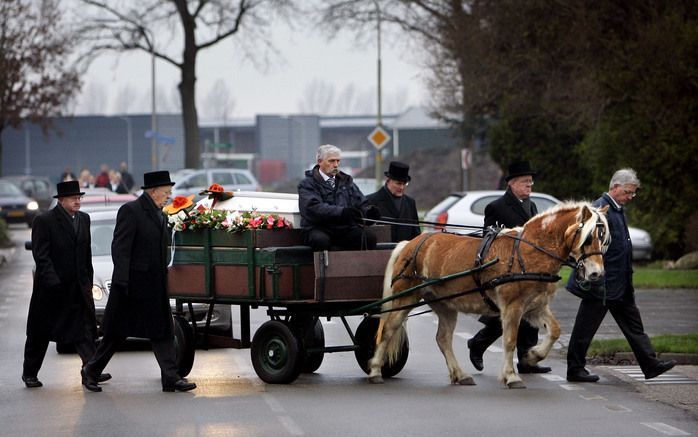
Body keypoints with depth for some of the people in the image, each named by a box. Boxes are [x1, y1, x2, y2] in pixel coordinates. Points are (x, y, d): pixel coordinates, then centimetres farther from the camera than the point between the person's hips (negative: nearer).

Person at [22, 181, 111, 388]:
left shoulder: (83, 219, 10)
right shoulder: (44, 221, -10)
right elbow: (41, 255, -14)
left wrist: (88, 281, 11)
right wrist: (53, 283, -21)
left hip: (78, 286, 5)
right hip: (51, 287, -5)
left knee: (85, 328, -7)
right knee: (40, 333, 7)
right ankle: (30, 373, 19)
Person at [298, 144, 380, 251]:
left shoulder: (346, 181, 21)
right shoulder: (307, 184, 2)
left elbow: (361, 203, 13)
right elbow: (315, 207, -16)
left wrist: (368, 211, -13)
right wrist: (343, 212, -30)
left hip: (345, 229, 4)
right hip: (318, 229, -4)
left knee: (370, 239, -24)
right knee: (321, 240, -38)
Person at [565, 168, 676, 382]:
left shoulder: (618, 210, 14)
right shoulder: (599, 209, -17)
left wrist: (628, 280, 23)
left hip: (620, 284, 10)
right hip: (601, 284, -10)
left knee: (633, 324, 10)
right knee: (586, 326, 0)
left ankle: (651, 365, 12)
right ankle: (575, 370, 8)